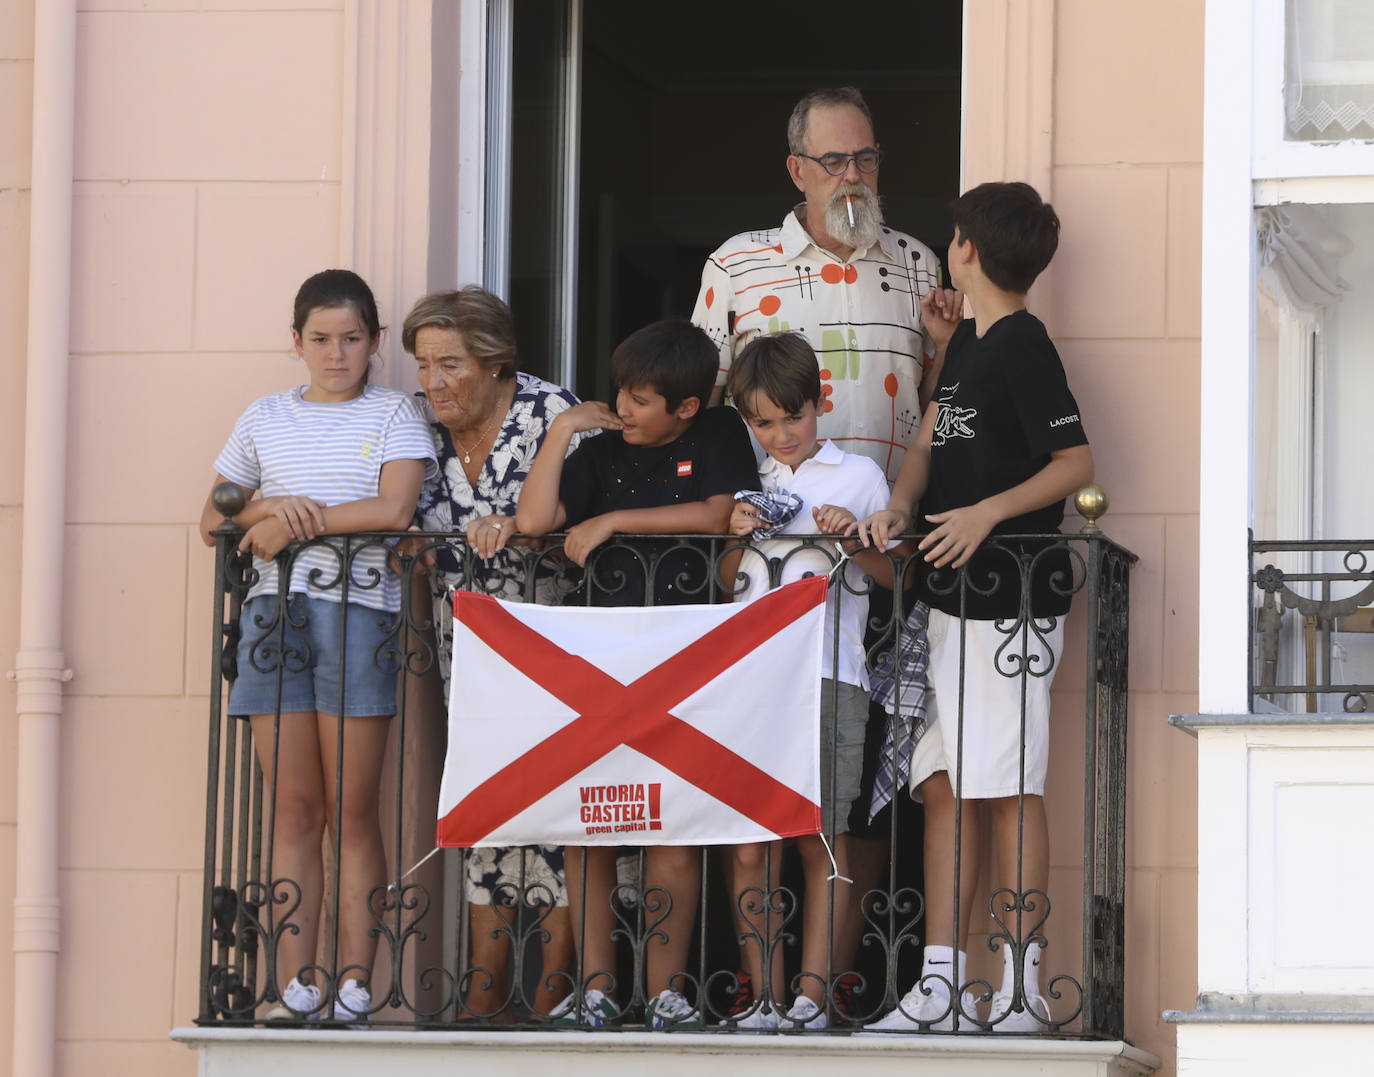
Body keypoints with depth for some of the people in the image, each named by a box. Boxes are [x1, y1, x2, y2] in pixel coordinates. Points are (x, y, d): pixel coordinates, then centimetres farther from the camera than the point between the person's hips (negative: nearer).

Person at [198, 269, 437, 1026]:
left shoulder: (392, 414, 8)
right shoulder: (265, 419, 17)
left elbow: (394, 508, -7)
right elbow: (213, 521, 18)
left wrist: (295, 523, -6)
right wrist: (271, 510, -2)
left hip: (358, 610, -3)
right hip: (273, 611, 3)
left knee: (352, 811, -3)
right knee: (293, 807, 0)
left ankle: (355, 983, -3)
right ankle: (295, 985, -2)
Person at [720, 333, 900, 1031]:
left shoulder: (859, 475, 9)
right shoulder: (750, 480, 17)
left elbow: (894, 575, 10)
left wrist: (853, 539, -8)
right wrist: (737, 538, 2)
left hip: (830, 676, -2)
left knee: (822, 840, -4)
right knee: (748, 845, -3)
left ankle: (812, 993, -2)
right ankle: (764, 998, 0)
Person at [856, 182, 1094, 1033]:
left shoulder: (1023, 346, -11)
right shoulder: (969, 343, 15)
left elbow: (1077, 462, -16)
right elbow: (937, 435, 20)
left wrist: (987, 513, -24)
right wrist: (899, 506, 1)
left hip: (1013, 601, -9)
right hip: (953, 595, 9)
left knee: (1009, 788, -6)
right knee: (944, 784, 7)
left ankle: (1024, 988, -2)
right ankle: (941, 986, 9)